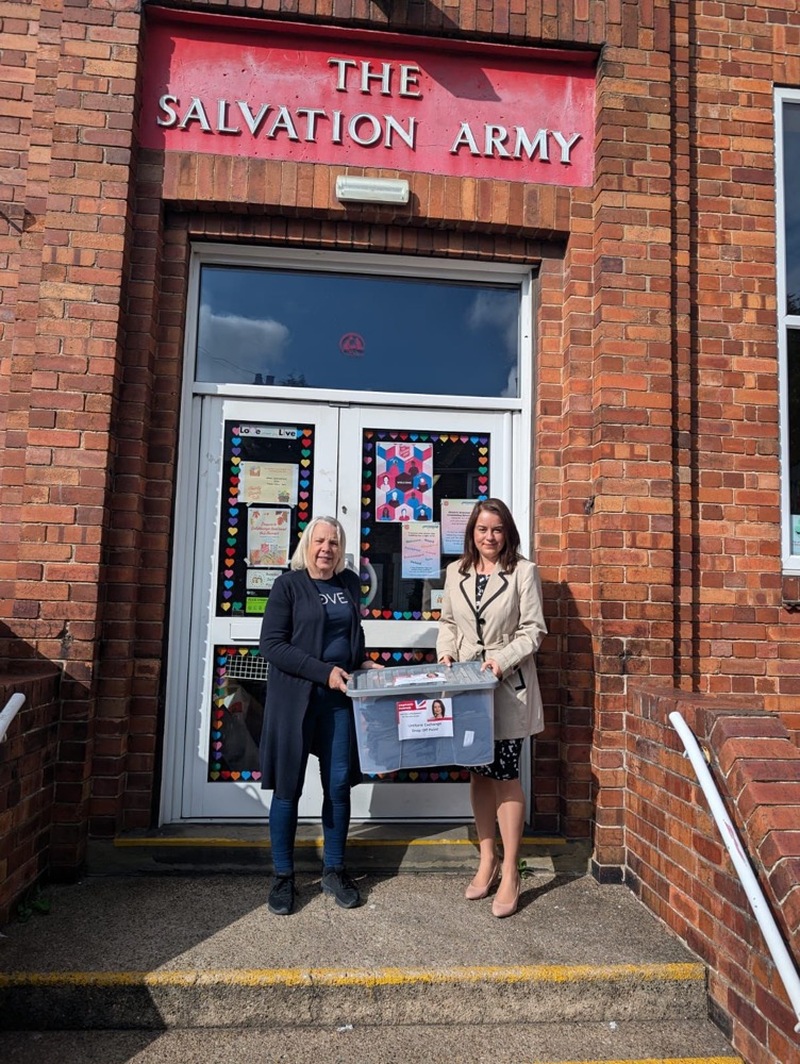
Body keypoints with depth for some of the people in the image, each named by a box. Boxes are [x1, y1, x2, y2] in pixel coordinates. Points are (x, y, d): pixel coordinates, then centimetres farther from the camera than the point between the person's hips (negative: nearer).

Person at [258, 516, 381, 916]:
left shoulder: (350, 583, 11)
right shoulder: (288, 584, -3)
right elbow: (271, 645, -11)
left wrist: (363, 663, 7)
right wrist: (324, 670, -16)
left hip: (339, 698, 4)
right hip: (294, 697, -4)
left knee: (339, 785, 7)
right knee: (288, 787, 4)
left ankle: (334, 871, 24)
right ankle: (283, 876, 21)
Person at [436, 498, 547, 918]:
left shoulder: (523, 572, -6)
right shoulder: (456, 572, 8)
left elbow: (533, 630, -7)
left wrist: (503, 659, -19)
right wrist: (446, 652, -3)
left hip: (508, 687, -4)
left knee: (506, 775, 0)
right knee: (479, 773, 13)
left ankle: (510, 874, 14)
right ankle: (487, 860, 29)